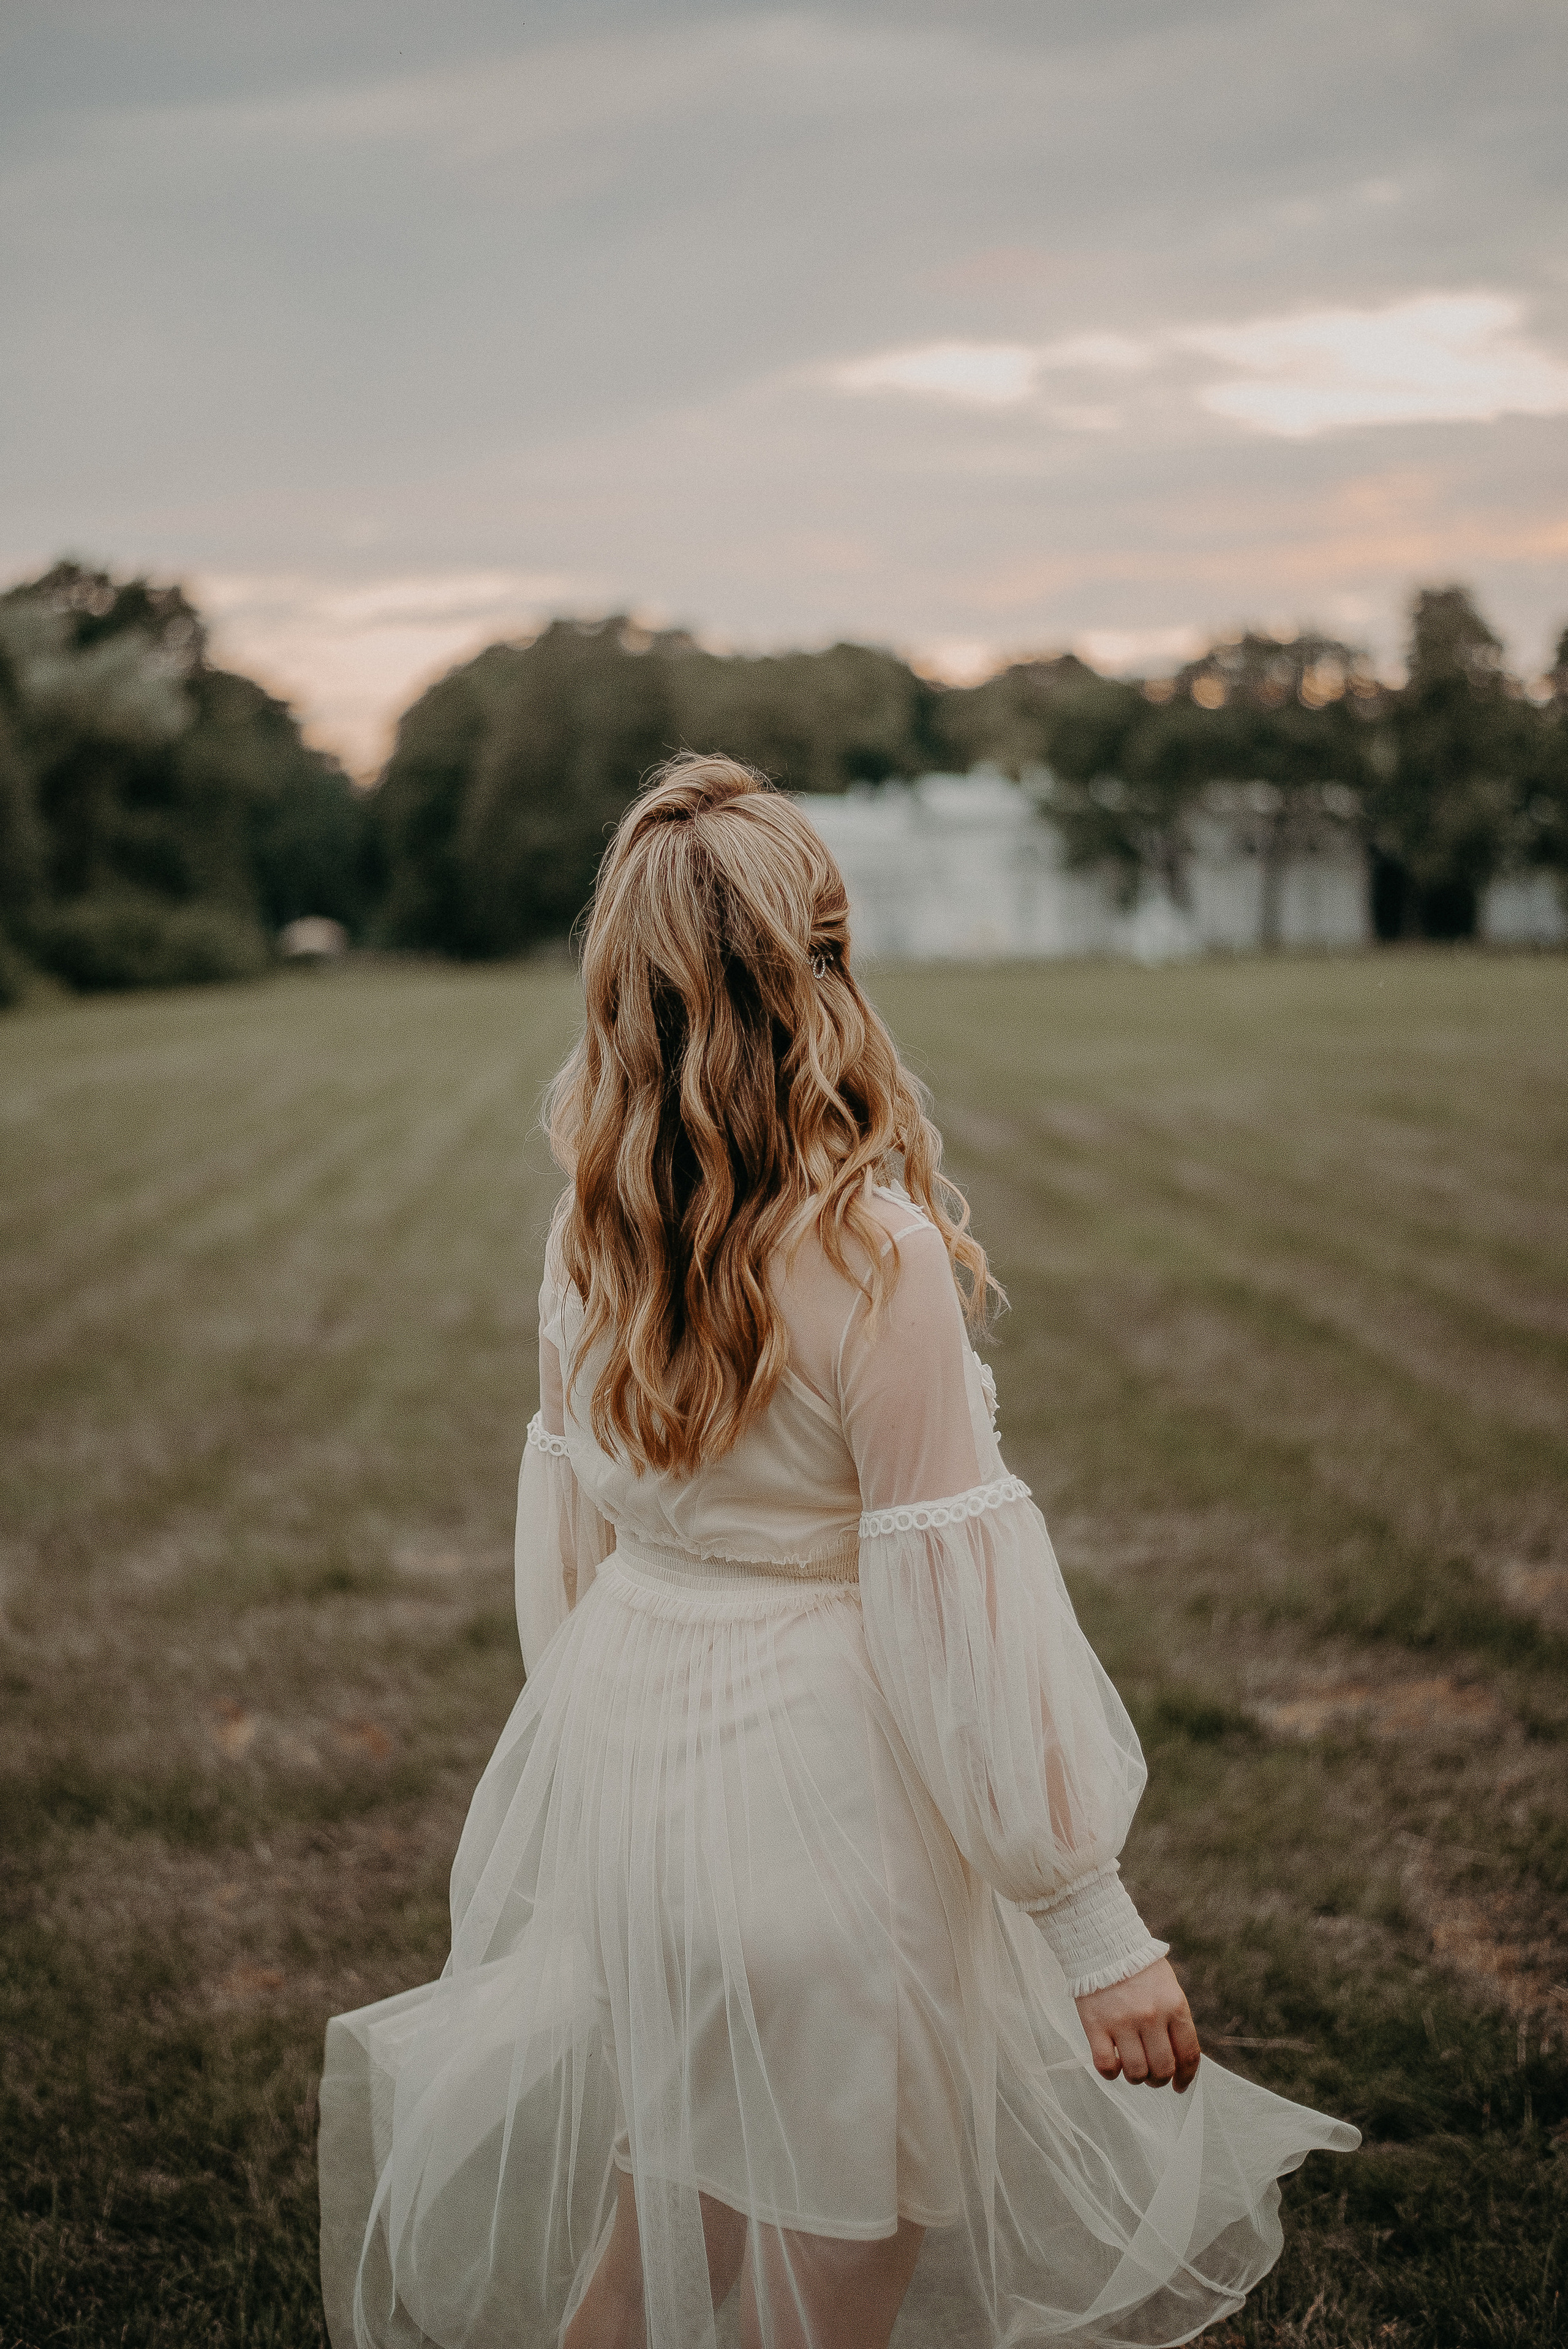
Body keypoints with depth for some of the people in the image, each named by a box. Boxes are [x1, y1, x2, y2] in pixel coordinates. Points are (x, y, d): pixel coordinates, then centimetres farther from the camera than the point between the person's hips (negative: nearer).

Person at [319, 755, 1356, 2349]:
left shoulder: (590, 1231, -3)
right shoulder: (874, 1255, -22)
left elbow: (567, 1524, 8)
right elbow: (957, 1604, -21)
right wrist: (1096, 1927, -14)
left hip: (622, 1752, 6)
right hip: (815, 1789, -6)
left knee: (666, 2184, 25)